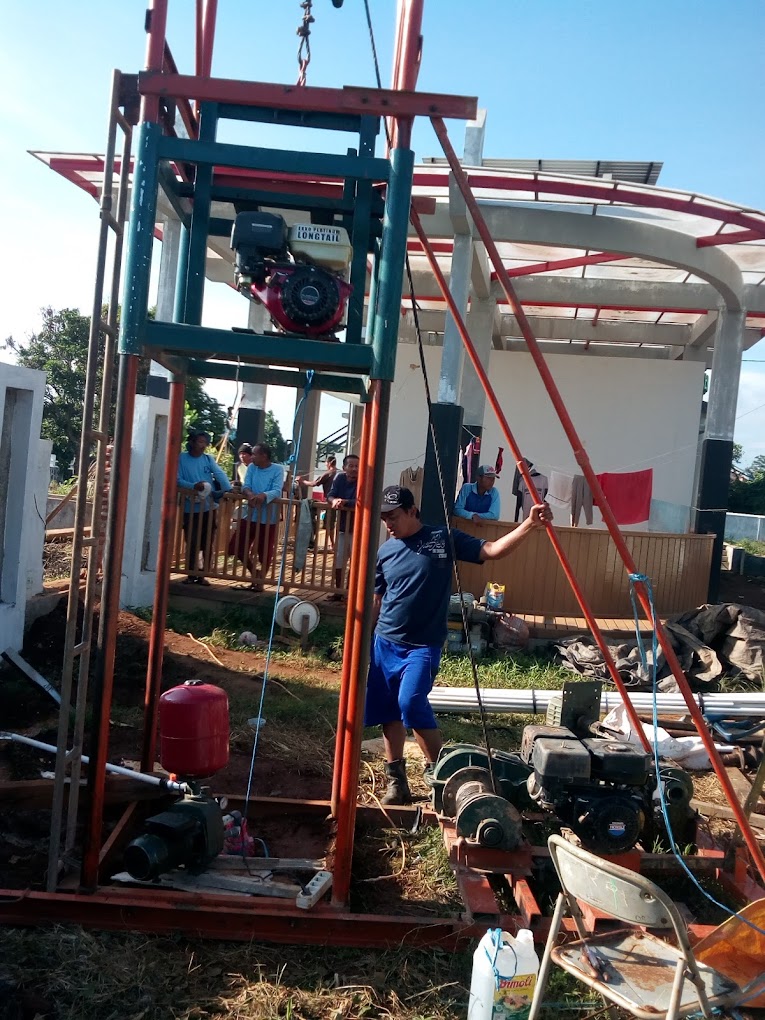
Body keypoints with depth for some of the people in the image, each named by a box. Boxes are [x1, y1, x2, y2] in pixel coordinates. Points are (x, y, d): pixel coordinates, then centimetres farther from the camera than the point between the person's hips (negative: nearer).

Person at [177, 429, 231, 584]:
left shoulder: (208, 459, 6)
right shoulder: (182, 458, -2)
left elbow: (220, 474, -9)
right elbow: (178, 480, -11)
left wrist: (228, 489, -25)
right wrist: (193, 486, -28)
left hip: (208, 507, 3)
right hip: (190, 508, -3)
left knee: (207, 543, 7)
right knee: (192, 543, 1)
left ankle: (203, 574, 19)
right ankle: (192, 574, 14)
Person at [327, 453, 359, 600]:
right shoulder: (340, 477, 1)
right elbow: (330, 495, -7)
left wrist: (344, 502, -29)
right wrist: (335, 500, -29)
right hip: (342, 527, 5)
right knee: (338, 561, 12)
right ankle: (338, 592, 25)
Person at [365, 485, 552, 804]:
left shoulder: (444, 538, -5)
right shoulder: (385, 550, 4)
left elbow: (492, 550, -11)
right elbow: (375, 601, 13)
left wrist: (529, 525, -24)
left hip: (422, 646, -4)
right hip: (384, 643, 4)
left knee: (411, 703, -22)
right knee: (388, 713, 7)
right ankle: (396, 781, 23)